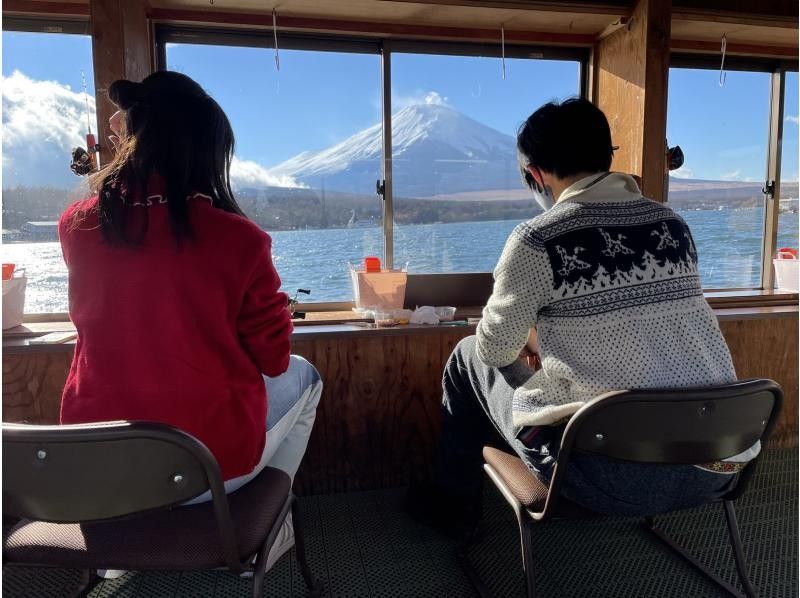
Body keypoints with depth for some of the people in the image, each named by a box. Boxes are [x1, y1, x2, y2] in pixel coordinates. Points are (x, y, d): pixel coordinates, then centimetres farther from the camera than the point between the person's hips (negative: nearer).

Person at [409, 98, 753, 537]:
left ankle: (453, 504, 34)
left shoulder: (536, 240, -13)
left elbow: (496, 350, -1)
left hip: (613, 477, -6)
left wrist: (533, 335, 22)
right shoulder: (673, 224, 5)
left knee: (468, 357, 14)